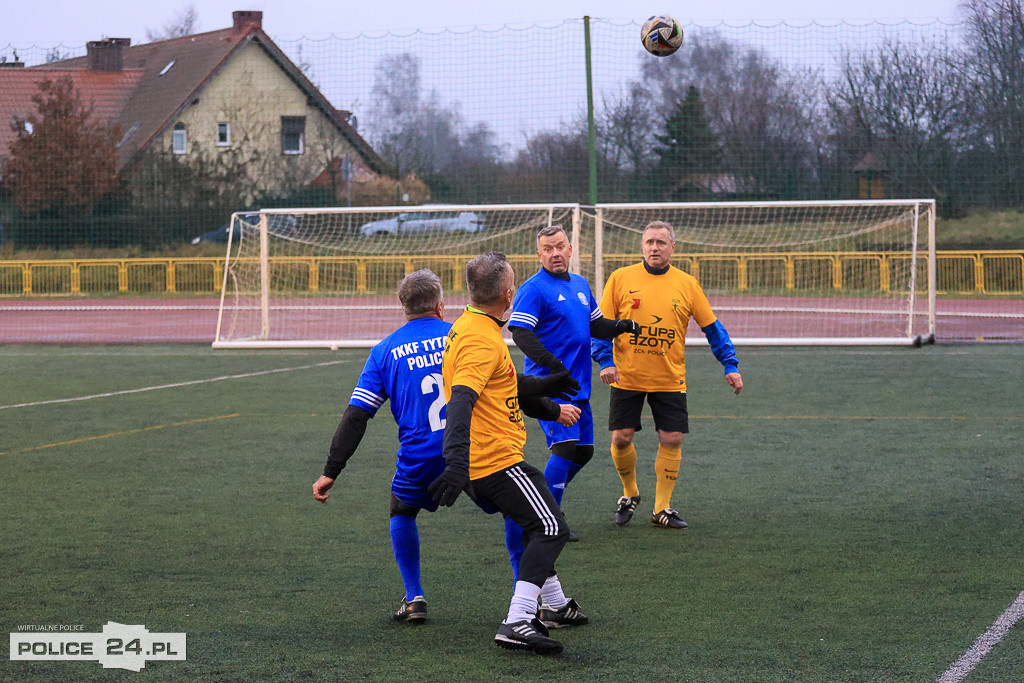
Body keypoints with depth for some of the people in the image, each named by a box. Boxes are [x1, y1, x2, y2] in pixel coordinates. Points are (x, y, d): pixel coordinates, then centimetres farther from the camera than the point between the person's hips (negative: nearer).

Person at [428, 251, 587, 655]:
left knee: (536, 525, 26)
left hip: (479, 462, 10)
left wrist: (545, 386, 36)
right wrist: (457, 461, -43)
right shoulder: (482, 340, -20)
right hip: (497, 459, -10)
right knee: (551, 529, -9)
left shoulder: (468, 327, 14)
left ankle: (554, 606, 37)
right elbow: (461, 399, -33)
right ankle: (517, 624, -21)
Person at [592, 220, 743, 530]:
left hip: (670, 379, 1)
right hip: (626, 377, -1)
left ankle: (662, 509, 10)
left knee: (672, 440, -4)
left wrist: (730, 365, 0)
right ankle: (630, 493, 25)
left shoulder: (687, 284, 0)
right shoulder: (621, 279, -3)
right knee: (621, 438, -2)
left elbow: (712, 327, 6)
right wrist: (605, 361, -12)